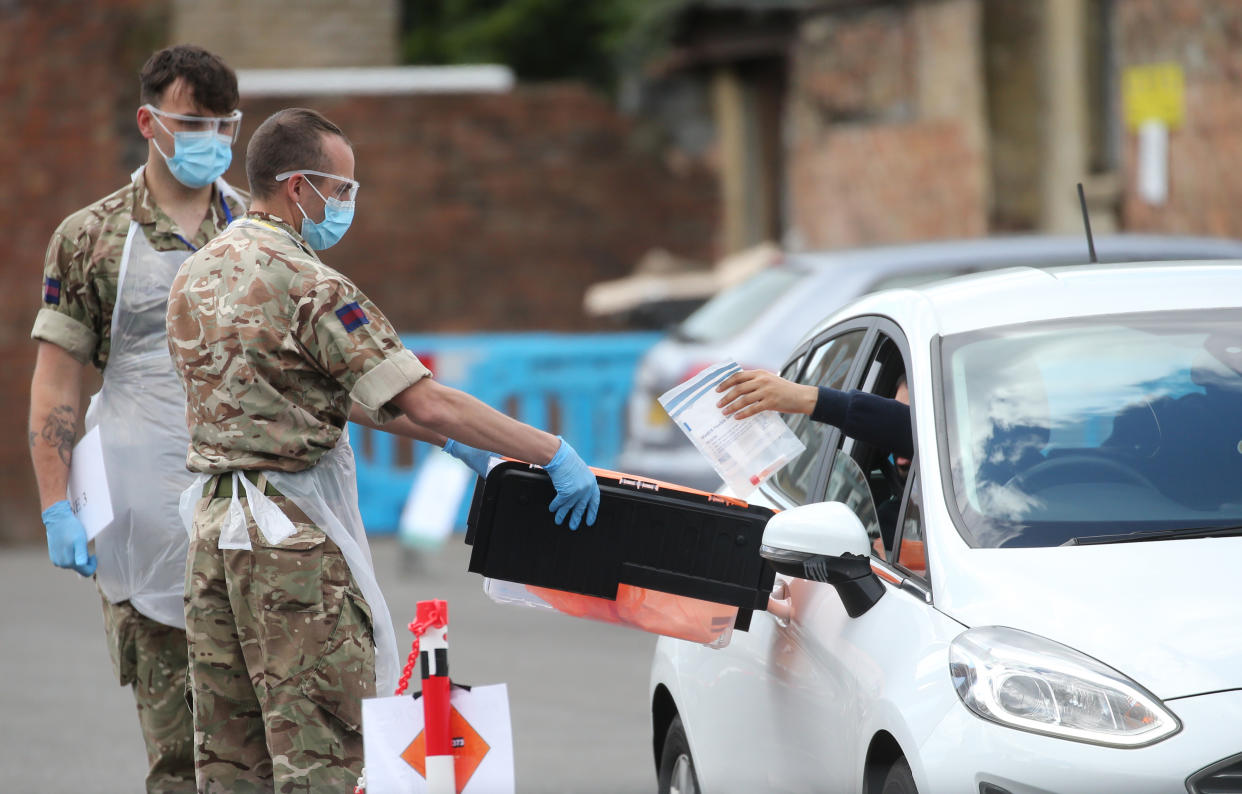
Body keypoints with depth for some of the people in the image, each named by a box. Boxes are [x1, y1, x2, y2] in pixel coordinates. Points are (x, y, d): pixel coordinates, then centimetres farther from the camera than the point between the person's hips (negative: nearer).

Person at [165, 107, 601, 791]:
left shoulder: (196, 274, 12)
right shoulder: (307, 285, -16)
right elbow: (422, 400, -20)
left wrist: (448, 440, 20)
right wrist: (552, 452, -14)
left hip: (213, 525, 9)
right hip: (295, 535, -8)